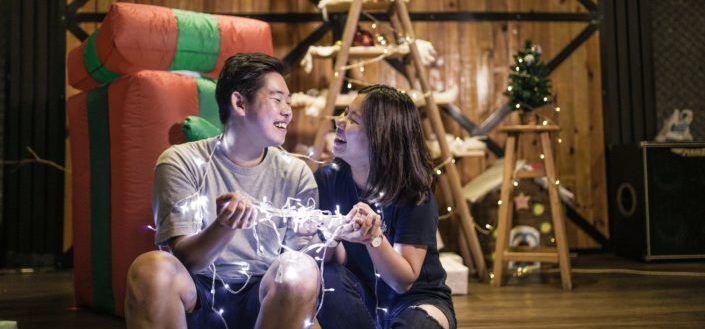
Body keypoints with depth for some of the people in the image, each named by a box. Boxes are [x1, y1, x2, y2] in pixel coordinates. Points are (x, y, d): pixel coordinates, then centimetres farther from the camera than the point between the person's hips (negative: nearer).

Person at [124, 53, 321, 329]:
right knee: (153, 266, -32)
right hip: (196, 295, -1)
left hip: (263, 298, 2)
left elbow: (311, 251, -1)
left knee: (301, 269, -29)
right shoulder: (182, 162, -4)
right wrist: (224, 227, -32)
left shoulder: (295, 174, 3)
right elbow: (184, 259, -11)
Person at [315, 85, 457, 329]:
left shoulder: (413, 194, -18)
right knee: (326, 278, -28)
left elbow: (403, 281, -18)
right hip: (362, 299, 4)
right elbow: (339, 261, -10)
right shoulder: (327, 180, -9)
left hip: (417, 299, -4)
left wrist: (374, 237, -37)